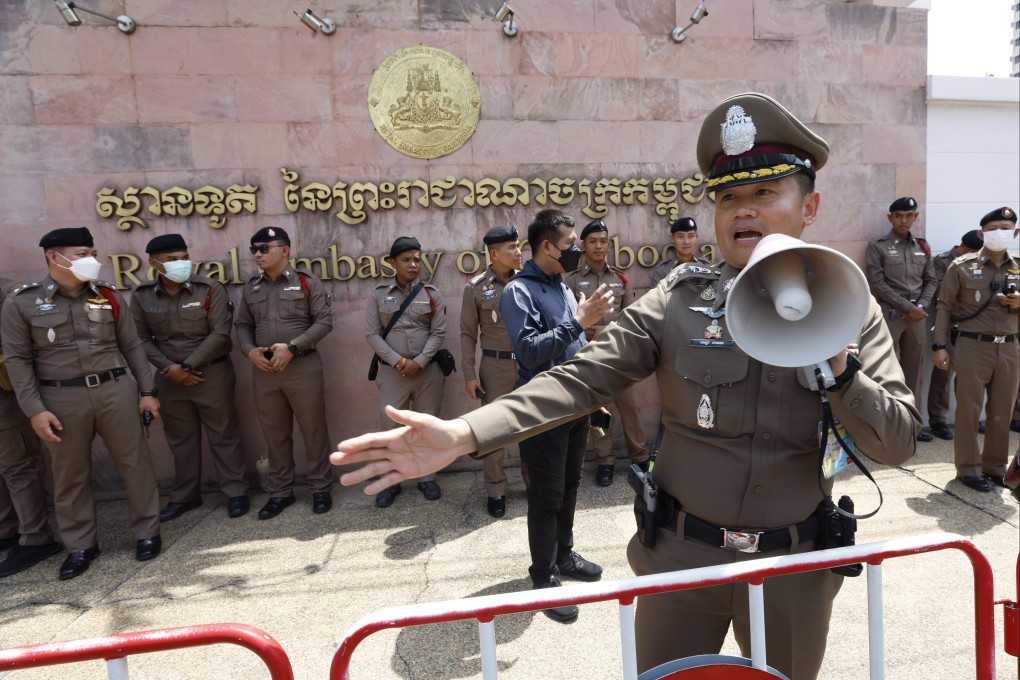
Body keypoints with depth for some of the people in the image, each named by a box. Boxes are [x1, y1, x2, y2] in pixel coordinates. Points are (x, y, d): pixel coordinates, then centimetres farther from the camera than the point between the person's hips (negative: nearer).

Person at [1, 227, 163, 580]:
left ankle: (147, 532, 21)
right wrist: (34, 410, -8)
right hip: (62, 399, -1)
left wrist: (147, 391, 4)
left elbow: (132, 347, 8)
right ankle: (80, 545, 26)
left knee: (134, 463, 6)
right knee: (70, 474, 10)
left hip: (117, 390, 1)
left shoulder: (108, 296, 5)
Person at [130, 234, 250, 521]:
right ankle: (185, 495, 30)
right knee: (180, 439, 15)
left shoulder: (210, 289, -9)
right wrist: (169, 368, -10)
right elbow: (142, 339, 3)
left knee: (223, 435, 5)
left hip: (212, 373, -3)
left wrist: (187, 365, -15)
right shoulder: (142, 296, 1)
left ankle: (236, 491, 17)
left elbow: (219, 333, -13)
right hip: (169, 378, 3)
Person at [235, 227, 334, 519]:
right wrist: (250, 350, -6)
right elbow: (242, 325, 14)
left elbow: (324, 321, -7)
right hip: (263, 371, 4)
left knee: (313, 430, 4)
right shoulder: (251, 288, 11)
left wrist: (292, 347, -16)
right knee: (275, 434, 12)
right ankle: (280, 491, 25)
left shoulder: (307, 283, -3)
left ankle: (321, 488, 19)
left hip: (303, 367, -4)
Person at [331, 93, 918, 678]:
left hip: (792, 566, 2)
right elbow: (582, 379, -17)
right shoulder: (678, 302, -9)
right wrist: (464, 434, -29)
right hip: (680, 555, -1)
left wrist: (840, 366, -25)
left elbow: (899, 444, -6)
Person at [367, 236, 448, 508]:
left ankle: (427, 478, 24)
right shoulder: (379, 294, 3)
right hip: (392, 371, 0)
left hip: (427, 370, 0)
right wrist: (397, 361, -11)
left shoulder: (432, 294, 3)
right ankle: (391, 481, 19)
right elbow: (372, 334, -1)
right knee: (390, 426, 3)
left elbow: (438, 333, -1)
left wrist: (419, 362, -12)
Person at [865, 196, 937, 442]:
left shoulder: (922, 246, 13)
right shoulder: (877, 246, -2)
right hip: (889, 315, -5)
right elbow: (877, 284, -9)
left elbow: (931, 281, 12)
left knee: (914, 373, 9)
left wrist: (921, 306, -5)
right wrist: (908, 307, -12)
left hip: (917, 316, 5)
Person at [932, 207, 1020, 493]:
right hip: (973, 346, -4)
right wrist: (940, 346, -9)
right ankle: (969, 468, 12)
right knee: (969, 410, 1)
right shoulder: (962, 266, -2)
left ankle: (995, 466, 23)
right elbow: (944, 307, -3)